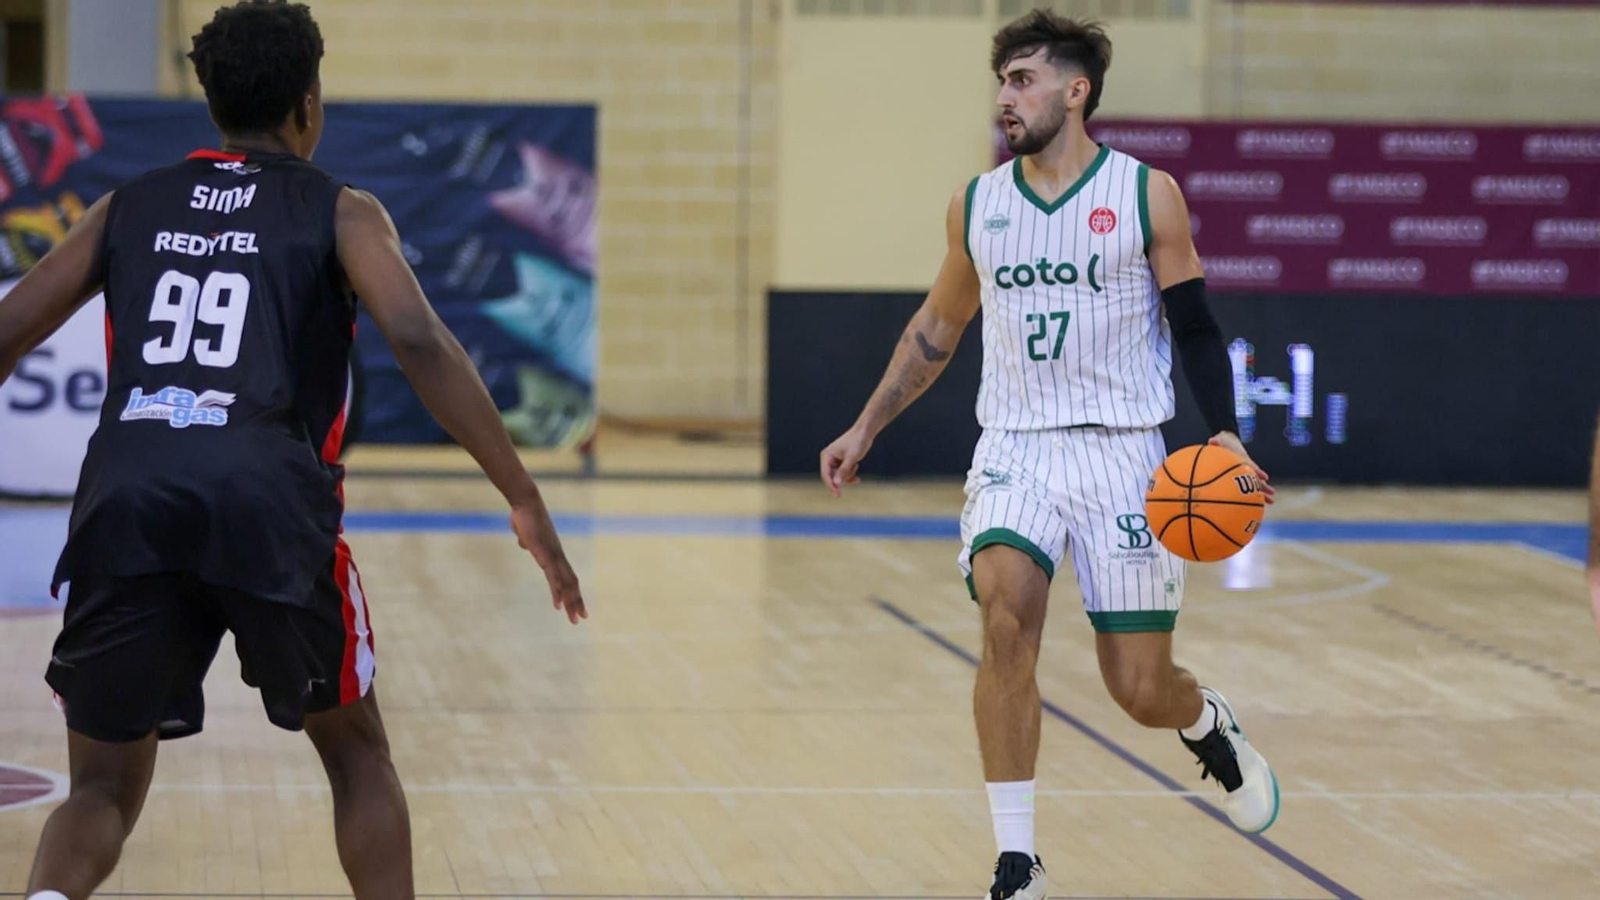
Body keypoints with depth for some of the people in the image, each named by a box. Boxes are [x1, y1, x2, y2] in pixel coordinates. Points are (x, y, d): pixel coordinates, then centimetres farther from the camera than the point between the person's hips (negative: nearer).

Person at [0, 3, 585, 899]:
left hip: (124, 499, 2)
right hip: (268, 505, -2)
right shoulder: (340, 213, 13)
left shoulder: (130, 206, 22)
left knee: (105, 788, 12)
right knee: (356, 752, 22)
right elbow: (420, 342, -3)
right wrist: (525, 501, -4)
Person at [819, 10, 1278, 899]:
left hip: (1121, 451, -2)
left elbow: (1195, 325, 0)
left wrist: (1224, 435, -13)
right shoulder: (976, 205, 6)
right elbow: (938, 326, 20)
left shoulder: (1148, 194, -3)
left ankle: (1208, 723, 40)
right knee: (1006, 616, -26)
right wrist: (866, 428, 19)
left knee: (1142, 689, 0)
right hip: (1014, 449, 2)